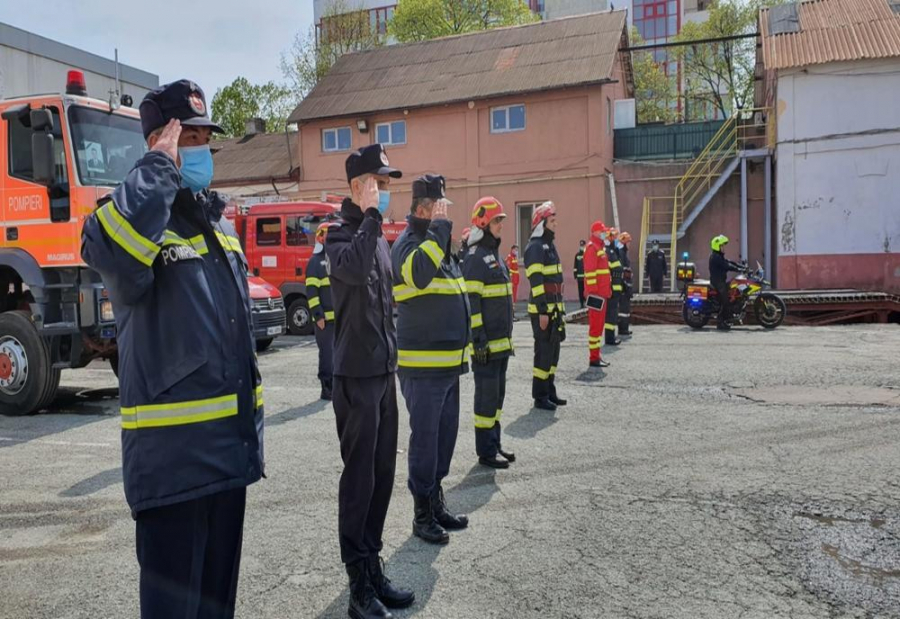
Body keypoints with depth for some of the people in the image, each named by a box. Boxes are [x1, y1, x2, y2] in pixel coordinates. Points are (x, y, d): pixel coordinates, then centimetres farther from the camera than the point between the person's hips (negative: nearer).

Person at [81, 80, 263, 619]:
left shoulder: (219, 222, 14)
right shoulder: (132, 214, -10)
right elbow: (110, 250, -39)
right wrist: (159, 168, -24)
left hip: (230, 445, 8)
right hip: (172, 451, -7)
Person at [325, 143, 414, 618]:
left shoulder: (377, 236, 16)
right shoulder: (341, 234, -8)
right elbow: (354, 269, -33)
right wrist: (369, 215, -22)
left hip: (384, 371, 8)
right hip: (356, 374, -8)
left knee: (382, 474, 12)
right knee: (359, 476, -3)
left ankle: (372, 567, 24)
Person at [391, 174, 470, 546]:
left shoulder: (438, 243, 18)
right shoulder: (409, 242, -11)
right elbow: (418, 274, -36)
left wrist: (462, 352, 24)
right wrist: (439, 227, -27)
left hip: (448, 362, 9)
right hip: (424, 364, -9)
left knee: (446, 434, 16)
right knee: (425, 437, -1)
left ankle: (437, 502, 29)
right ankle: (422, 512, 11)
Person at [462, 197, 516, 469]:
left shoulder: (496, 255, 16)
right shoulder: (475, 258, -13)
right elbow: (471, 303, -19)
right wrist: (479, 340, -21)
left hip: (502, 341, 9)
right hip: (486, 343, -9)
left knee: (497, 393, 15)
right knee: (487, 395, -2)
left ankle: (494, 444, 26)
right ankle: (485, 451, 8)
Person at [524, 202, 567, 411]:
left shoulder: (549, 245, 17)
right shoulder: (535, 247, -14)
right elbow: (536, 281, -20)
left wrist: (560, 309, 22)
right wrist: (542, 311, -23)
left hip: (554, 308, 10)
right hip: (542, 310, -10)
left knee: (553, 350, 15)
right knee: (544, 351, -5)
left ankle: (550, 391, 25)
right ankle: (539, 396, 3)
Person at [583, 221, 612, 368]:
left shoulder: (601, 247, 20)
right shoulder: (591, 247, -12)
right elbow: (589, 271, -19)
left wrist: (607, 291, 20)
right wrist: (593, 291, -22)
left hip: (603, 293, 10)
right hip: (596, 294, -10)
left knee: (600, 324, 13)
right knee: (595, 325, -7)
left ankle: (596, 355, 19)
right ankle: (593, 358, -3)